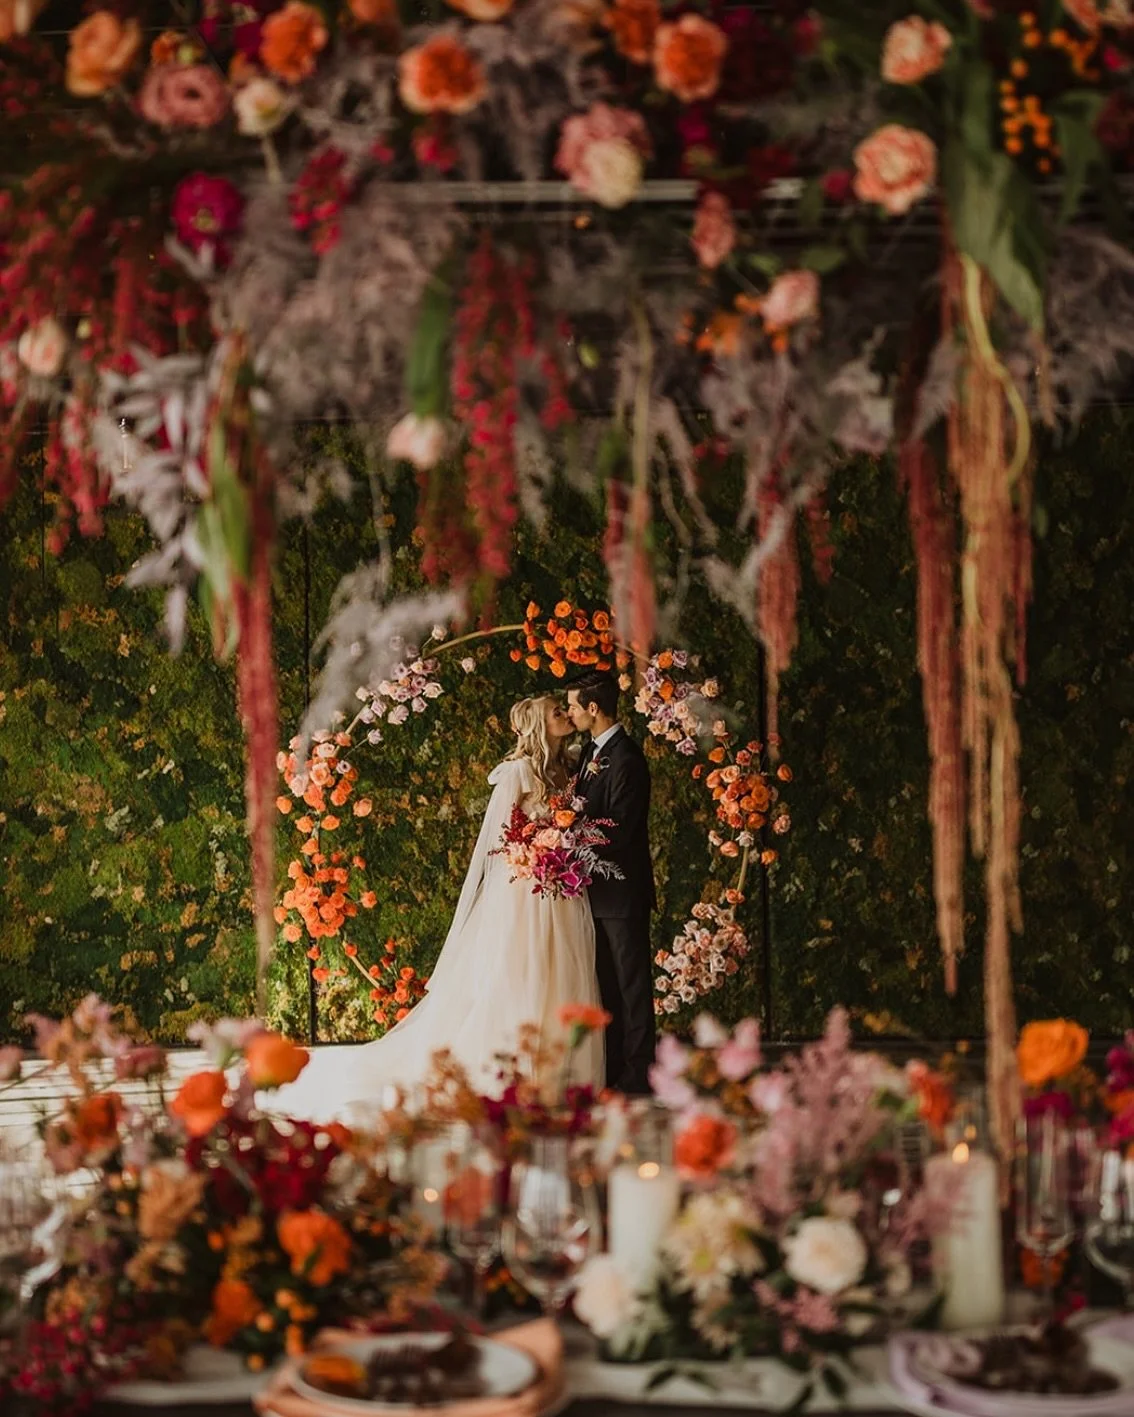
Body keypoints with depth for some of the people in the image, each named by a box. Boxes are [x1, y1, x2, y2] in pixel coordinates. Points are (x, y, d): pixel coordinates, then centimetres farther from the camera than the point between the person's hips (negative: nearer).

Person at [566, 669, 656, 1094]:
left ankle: (637, 1074, 5)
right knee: (605, 982, 14)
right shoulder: (591, 750, 12)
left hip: (621, 890, -10)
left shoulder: (625, 760, -19)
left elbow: (618, 831, -22)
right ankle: (610, 1068, 21)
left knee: (630, 984, -1)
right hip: (597, 887, 10)